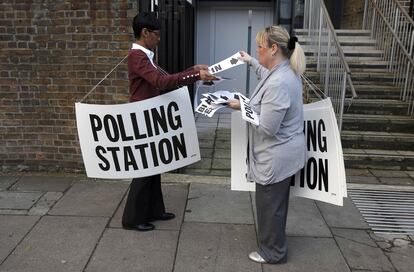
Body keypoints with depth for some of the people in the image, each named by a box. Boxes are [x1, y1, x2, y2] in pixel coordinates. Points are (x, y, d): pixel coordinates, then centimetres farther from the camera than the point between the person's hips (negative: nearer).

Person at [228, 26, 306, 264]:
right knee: (275, 202, 26)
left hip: (277, 157, -11)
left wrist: (243, 107, -15)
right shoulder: (286, 71, 3)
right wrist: (252, 62, 37)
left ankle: (273, 252, 28)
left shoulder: (278, 84, -30)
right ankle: (274, 243, 46)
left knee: (270, 204, 8)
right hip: (283, 153, 11)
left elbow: (267, 127, -28)